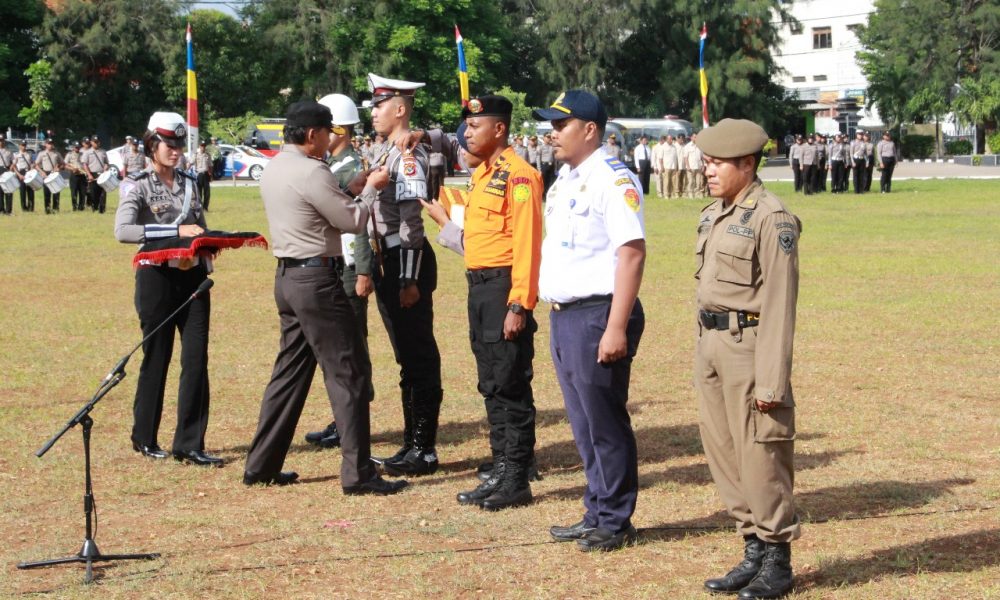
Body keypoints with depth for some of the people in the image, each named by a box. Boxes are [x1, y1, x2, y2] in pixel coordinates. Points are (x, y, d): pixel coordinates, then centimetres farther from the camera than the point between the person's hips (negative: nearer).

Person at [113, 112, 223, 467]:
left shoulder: (188, 184, 11)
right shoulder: (140, 186, -6)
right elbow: (122, 231, -20)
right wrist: (176, 231, -27)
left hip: (193, 276, 5)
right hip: (158, 276, -5)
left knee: (197, 358, -2)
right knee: (157, 358, 5)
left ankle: (189, 445, 2)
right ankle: (144, 438, 21)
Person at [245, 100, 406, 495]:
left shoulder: (273, 169, 11)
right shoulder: (311, 172, -17)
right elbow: (352, 221, -10)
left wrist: (352, 189, 15)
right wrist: (371, 188, 5)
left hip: (287, 276, 9)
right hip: (316, 279, -9)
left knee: (290, 370, 15)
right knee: (346, 374, -4)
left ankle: (261, 465, 18)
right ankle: (358, 474, -3)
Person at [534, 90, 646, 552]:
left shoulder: (613, 180, -14)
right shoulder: (564, 179, 16)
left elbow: (632, 253, -20)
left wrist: (616, 327, -24)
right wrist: (553, 314, 16)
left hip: (597, 316, -9)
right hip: (563, 315, 9)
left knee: (605, 422, -1)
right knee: (582, 423, 15)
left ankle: (615, 522, 9)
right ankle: (596, 514, 25)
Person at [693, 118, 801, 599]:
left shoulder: (772, 219, -13)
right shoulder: (712, 215, 13)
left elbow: (779, 305, -16)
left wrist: (772, 380, -18)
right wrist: (702, 356, 16)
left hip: (749, 342, -9)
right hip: (709, 343, 9)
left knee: (760, 455, -4)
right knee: (722, 451, 12)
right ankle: (753, 552, 22)